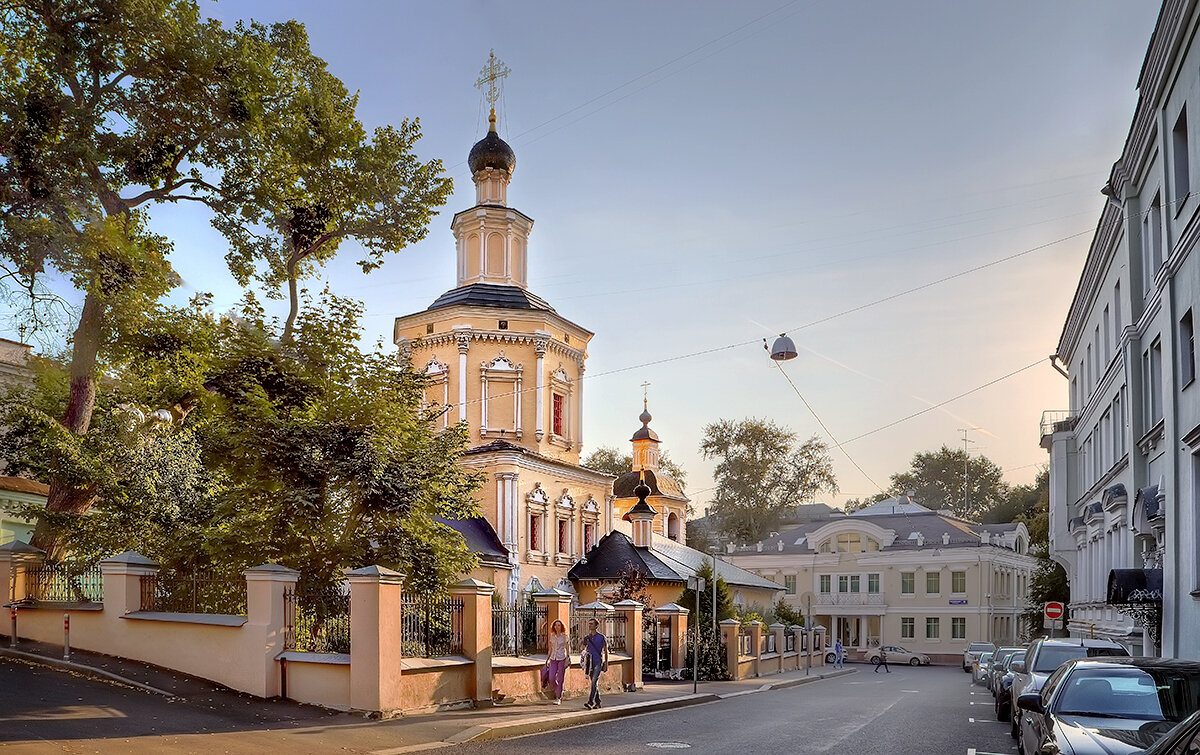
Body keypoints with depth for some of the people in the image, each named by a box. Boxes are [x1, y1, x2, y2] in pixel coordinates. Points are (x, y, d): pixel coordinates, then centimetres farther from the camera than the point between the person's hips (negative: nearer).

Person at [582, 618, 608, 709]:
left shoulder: (601, 637, -1)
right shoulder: (586, 638, 11)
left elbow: (605, 651, 3)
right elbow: (584, 650, 19)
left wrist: (606, 664, -2)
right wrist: (584, 655, -4)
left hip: (598, 662, -5)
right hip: (590, 663, 5)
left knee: (594, 682, -16)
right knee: (594, 683, 10)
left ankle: (590, 702, -23)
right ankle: (597, 702, 20)